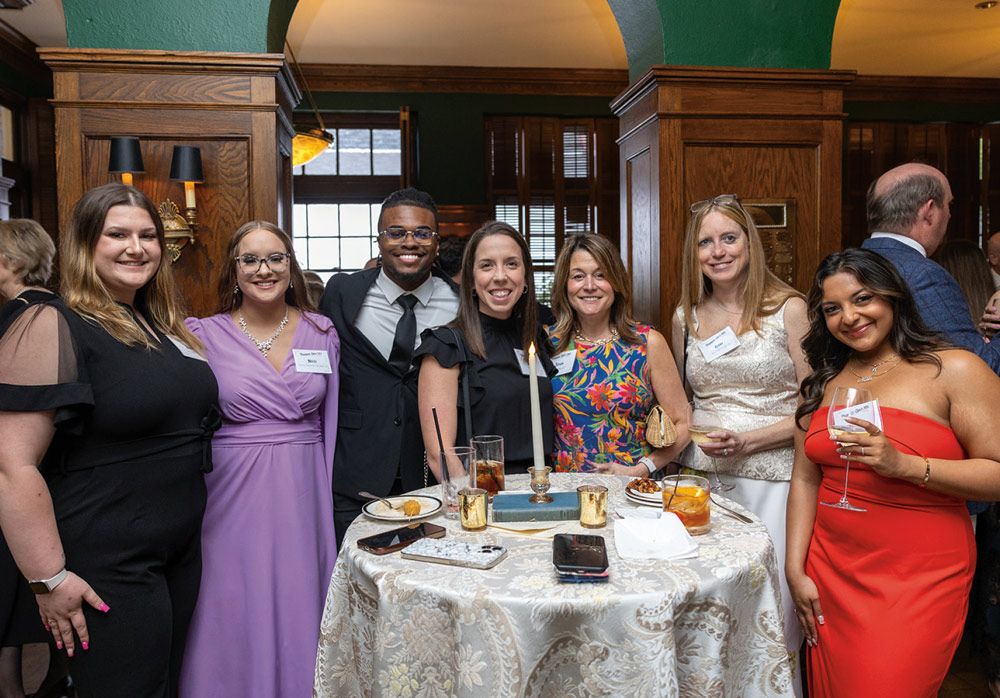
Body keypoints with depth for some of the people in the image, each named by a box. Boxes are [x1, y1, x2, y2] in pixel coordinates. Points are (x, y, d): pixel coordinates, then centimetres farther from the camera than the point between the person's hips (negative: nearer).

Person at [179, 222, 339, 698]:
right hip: (234, 497, -1)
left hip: (305, 497, 2)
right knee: (238, 619, 8)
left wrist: (334, 494, 8)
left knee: (300, 616, 11)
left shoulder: (323, 333, 5)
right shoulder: (204, 335, -1)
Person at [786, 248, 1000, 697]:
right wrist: (795, 570, 3)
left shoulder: (954, 369, -6)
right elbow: (805, 479, 7)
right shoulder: (823, 382, 8)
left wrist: (904, 465, -23)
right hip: (832, 572, 5)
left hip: (920, 579, -4)